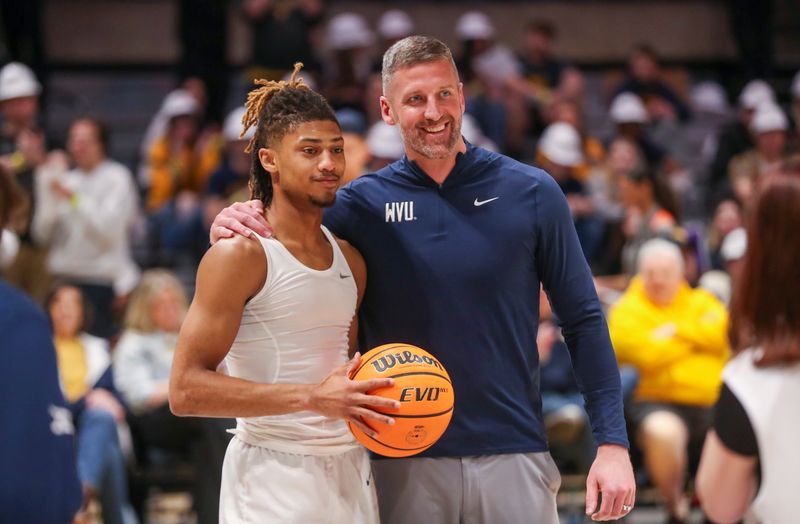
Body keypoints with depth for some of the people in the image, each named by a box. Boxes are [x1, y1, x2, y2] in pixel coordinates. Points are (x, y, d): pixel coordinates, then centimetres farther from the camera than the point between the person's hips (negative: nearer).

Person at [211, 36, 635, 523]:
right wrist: (232, 232, -15)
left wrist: (613, 443, -5)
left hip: (513, 451, -1)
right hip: (406, 460, 1)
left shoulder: (531, 192, 0)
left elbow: (583, 321, 2)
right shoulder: (361, 204, 2)